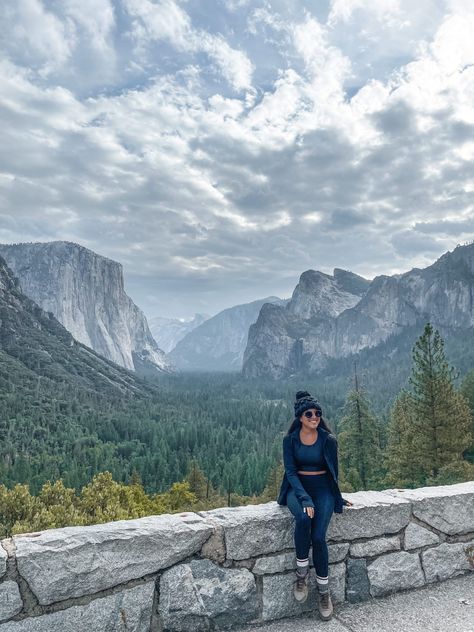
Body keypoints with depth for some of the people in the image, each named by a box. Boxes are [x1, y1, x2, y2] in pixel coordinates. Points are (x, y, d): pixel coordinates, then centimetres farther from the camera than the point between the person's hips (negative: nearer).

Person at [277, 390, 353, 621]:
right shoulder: (290, 439, -5)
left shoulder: (328, 440, -4)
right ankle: (302, 573, -11)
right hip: (297, 488, 0)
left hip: (322, 488, 0)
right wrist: (305, 498, -23)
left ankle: (324, 591, 1)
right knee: (303, 518, -34)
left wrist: (337, 497, 9)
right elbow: (291, 471, -11)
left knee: (318, 536, -22)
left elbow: (333, 471, 8)